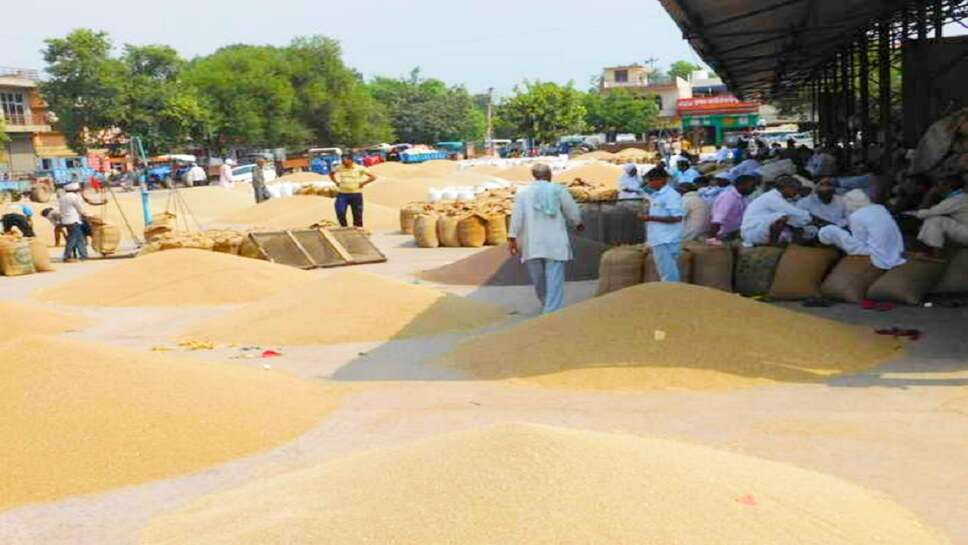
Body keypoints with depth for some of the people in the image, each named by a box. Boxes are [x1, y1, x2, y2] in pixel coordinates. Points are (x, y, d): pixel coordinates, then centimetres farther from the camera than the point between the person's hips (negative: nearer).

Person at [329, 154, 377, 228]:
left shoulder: (359, 168, -6)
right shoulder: (339, 168, 2)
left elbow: (373, 177, -5)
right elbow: (331, 173, 22)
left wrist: (362, 183, -6)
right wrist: (336, 182, 10)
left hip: (356, 194, -2)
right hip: (342, 194, 2)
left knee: (357, 215, 5)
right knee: (340, 213, -10)